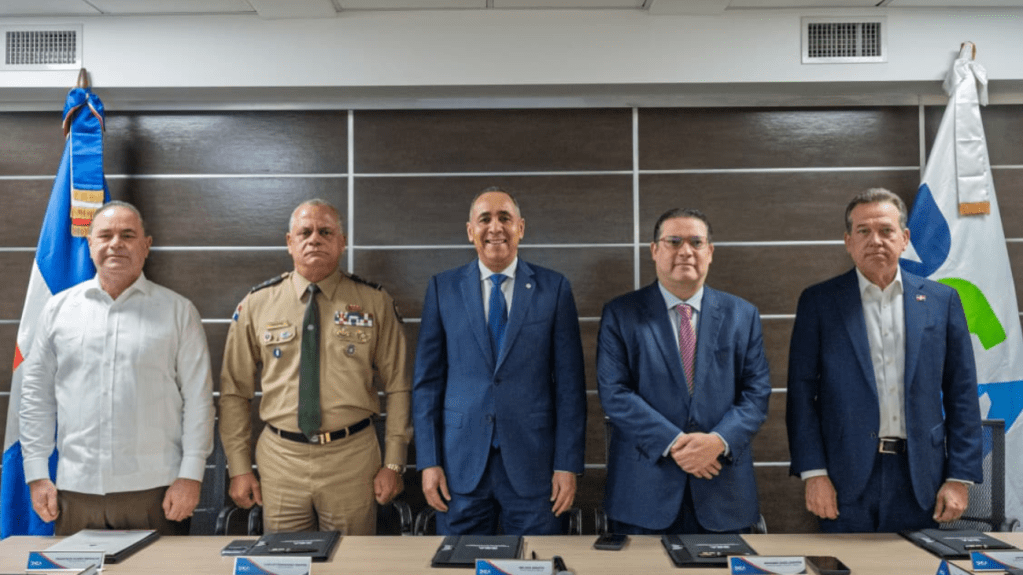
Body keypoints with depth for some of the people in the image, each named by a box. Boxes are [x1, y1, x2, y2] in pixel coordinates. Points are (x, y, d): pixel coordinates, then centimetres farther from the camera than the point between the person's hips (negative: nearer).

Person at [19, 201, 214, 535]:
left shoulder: (178, 311, 1)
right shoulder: (59, 309, 9)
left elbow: (198, 399, -1)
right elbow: (37, 396, 10)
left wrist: (191, 475, -6)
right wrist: (37, 475, 6)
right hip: (75, 489, 2)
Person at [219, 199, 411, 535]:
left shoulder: (374, 303, 0)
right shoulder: (256, 305, 3)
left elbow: (397, 387, 0)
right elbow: (234, 392, 6)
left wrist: (394, 463, -3)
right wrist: (239, 468, 4)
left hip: (352, 458, -1)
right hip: (280, 458, 1)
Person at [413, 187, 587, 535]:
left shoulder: (554, 288, 1)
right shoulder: (443, 288, 4)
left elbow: (569, 383, 0)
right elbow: (427, 381, 4)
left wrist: (568, 464, -3)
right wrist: (429, 461, -1)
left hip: (532, 463, 0)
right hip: (461, 464, 1)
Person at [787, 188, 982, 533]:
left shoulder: (941, 300, 6)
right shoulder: (818, 302, 0)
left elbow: (962, 395, 6)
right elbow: (802, 392, -3)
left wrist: (960, 478, 1)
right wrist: (813, 473, -8)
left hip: (921, 478, 2)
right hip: (846, 481, -2)